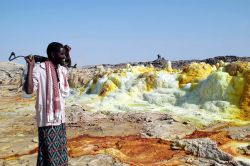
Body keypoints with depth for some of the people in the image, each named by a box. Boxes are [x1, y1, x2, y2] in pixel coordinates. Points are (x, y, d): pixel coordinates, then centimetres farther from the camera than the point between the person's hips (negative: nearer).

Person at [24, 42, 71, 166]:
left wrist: (68, 53, 13)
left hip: (60, 118, 8)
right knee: (49, 154, 0)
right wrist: (30, 66, -27)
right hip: (47, 119, -7)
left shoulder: (61, 69, 6)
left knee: (61, 152, 19)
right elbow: (28, 90, -25)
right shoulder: (39, 69, -15)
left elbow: (68, 64, 31)